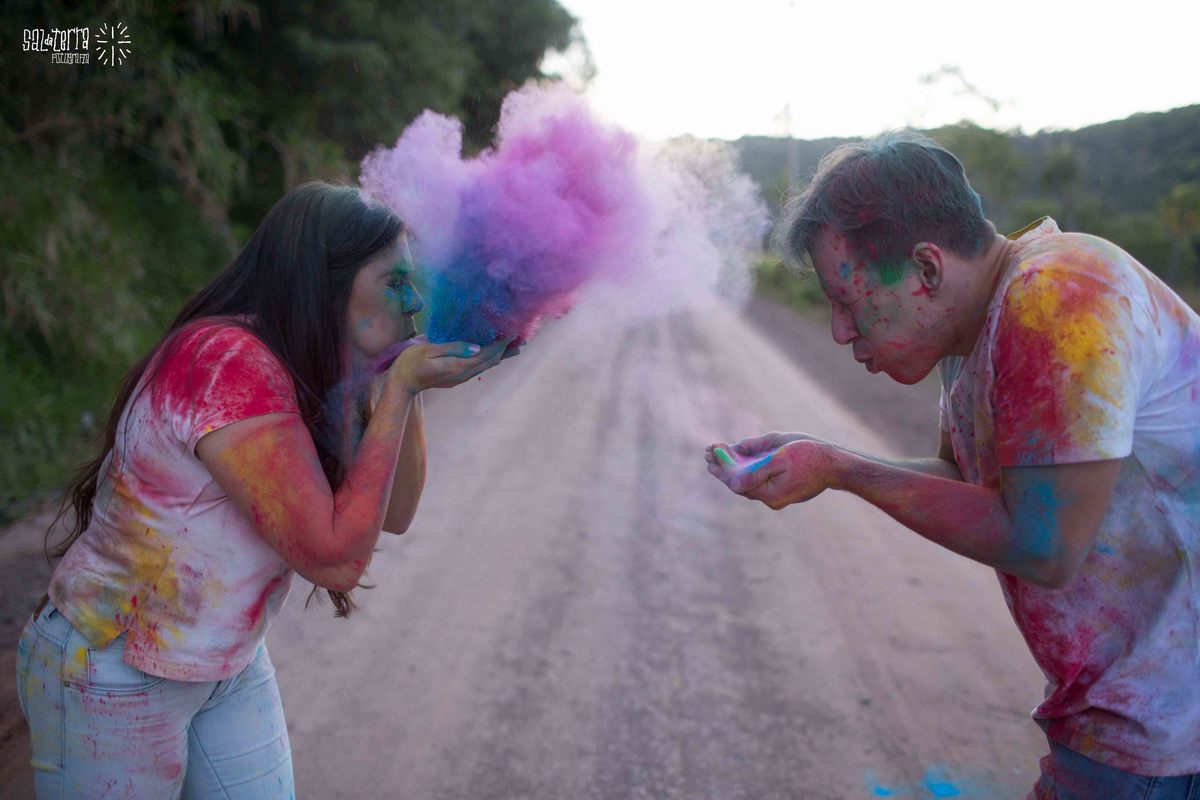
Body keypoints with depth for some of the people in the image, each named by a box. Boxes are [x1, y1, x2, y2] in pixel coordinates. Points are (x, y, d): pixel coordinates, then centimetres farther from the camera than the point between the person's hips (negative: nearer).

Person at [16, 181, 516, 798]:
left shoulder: (310, 372, 0)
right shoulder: (228, 363, -28)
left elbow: (394, 513, 2)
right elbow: (334, 555, -30)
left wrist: (409, 383, -9)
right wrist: (400, 386, -27)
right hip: (110, 675, -7)